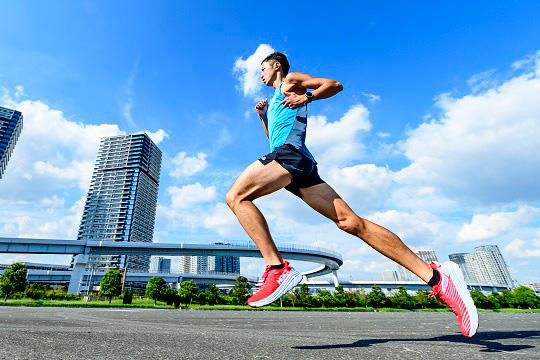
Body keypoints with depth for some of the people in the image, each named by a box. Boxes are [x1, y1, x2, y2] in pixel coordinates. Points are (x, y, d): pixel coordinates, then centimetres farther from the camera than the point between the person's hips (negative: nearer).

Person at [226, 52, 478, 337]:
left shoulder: (290, 81, 17)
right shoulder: (274, 100, 40)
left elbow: (335, 84, 7)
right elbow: (273, 137, 43)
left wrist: (306, 97, -6)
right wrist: (262, 116, 33)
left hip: (291, 152, -8)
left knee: (236, 197, -17)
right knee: (350, 222, -6)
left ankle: (278, 268, -27)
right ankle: (436, 276, -8)